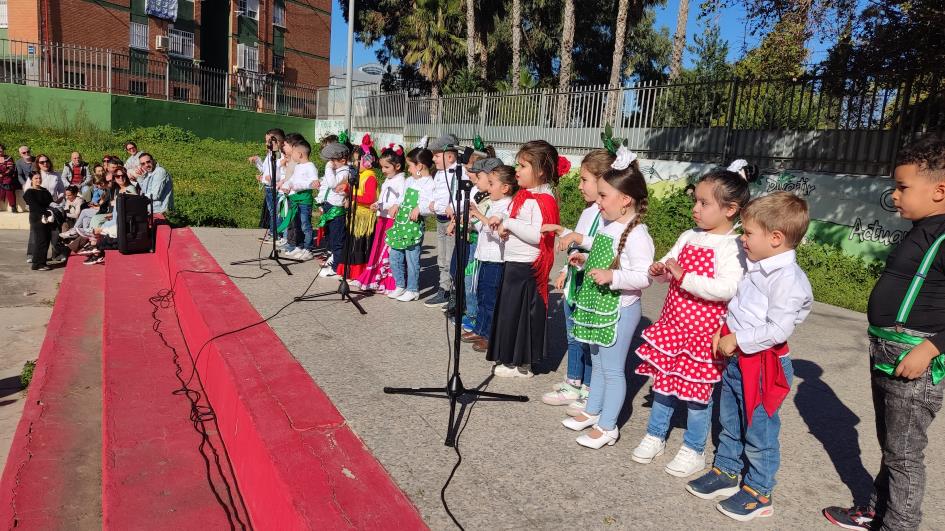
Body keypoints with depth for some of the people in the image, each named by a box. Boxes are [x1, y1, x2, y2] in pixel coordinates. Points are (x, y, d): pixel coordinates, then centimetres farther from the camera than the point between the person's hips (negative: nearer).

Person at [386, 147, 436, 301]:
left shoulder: (429, 184, -11)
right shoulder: (409, 181, 14)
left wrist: (419, 209, -29)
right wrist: (397, 206, 11)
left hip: (414, 225, -8)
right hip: (400, 222, 9)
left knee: (412, 258, -1)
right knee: (394, 257, 13)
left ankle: (412, 290, 13)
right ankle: (400, 286, 28)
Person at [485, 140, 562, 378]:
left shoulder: (543, 200, -19)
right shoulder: (523, 195, 10)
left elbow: (537, 235, -29)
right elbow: (514, 218, 23)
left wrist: (509, 224, -23)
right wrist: (500, 217, 3)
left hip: (526, 267, -10)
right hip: (513, 262, 10)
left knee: (521, 312, 1)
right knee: (510, 310, 17)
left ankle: (522, 364, 15)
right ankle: (511, 358, 30)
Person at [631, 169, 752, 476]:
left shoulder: (732, 246, -16)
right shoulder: (689, 237, 5)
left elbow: (727, 289, -28)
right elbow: (669, 265, 14)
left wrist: (684, 276, -29)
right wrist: (660, 270, -8)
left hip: (703, 330, -6)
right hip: (673, 322, 7)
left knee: (697, 389, 6)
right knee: (663, 379, 15)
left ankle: (693, 451, 25)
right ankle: (655, 437, 33)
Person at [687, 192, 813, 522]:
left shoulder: (788, 278, -23)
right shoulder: (754, 266, 5)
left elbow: (778, 329, -26)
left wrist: (737, 340, -21)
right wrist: (723, 332, 5)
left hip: (763, 363, -9)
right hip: (736, 358, 9)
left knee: (759, 431, 8)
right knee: (729, 422, 22)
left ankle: (758, 491, 25)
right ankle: (726, 471, 39)